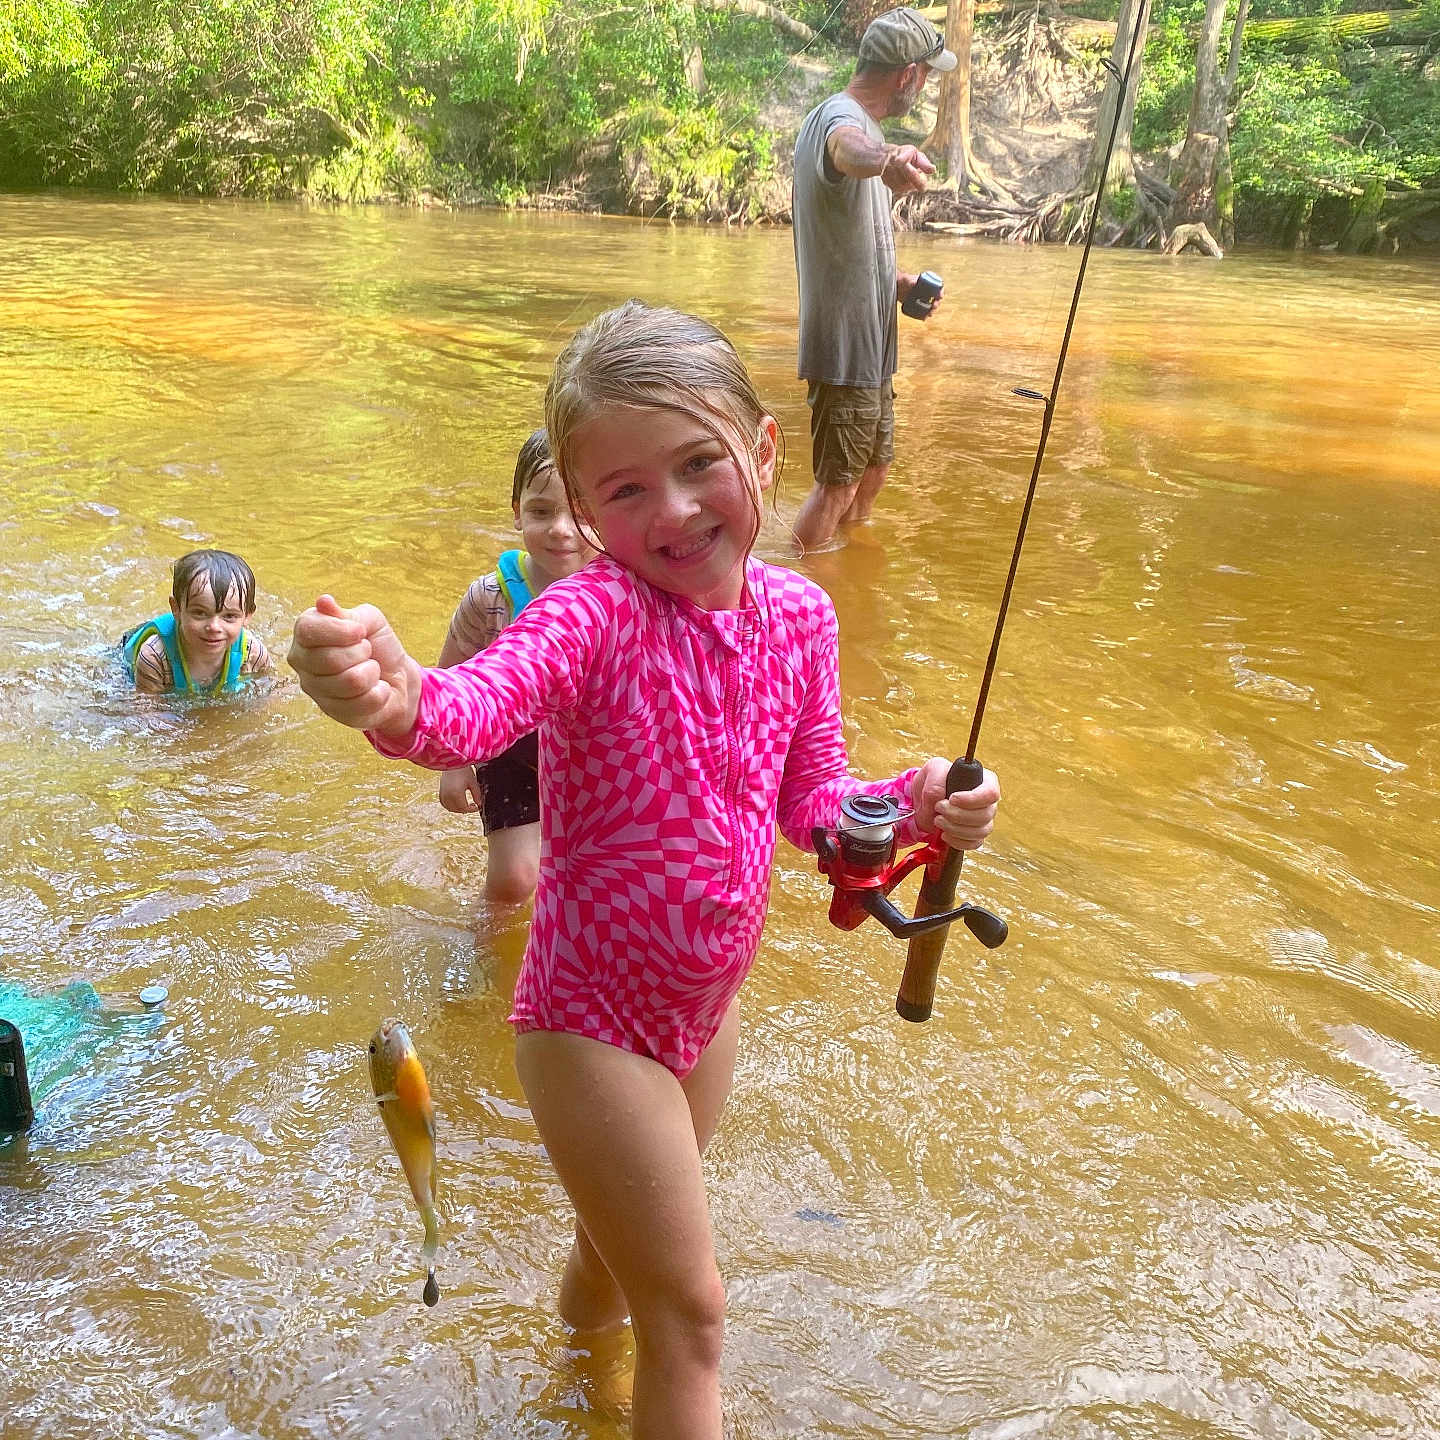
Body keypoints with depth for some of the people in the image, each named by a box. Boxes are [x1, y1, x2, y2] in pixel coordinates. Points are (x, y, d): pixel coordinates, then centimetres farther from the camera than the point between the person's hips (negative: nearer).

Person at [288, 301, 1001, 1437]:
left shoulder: (798, 615, -7)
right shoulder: (595, 612, -26)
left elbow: (811, 804, 3)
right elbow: (482, 706, -46)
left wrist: (913, 804, -14)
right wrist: (398, 700, -67)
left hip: (709, 1000, 7)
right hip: (595, 1016, -6)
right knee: (691, 1308, 5)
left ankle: (589, 1311, 63)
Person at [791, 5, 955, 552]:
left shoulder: (845, 116, 17)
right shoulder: (840, 117, -18)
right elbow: (848, 147, -46)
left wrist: (895, 281, 15)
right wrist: (885, 160, -68)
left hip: (868, 342, 10)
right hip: (845, 344, -10)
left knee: (874, 467, 22)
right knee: (837, 485, -4)